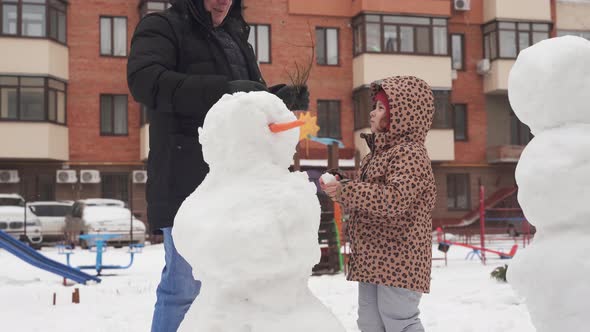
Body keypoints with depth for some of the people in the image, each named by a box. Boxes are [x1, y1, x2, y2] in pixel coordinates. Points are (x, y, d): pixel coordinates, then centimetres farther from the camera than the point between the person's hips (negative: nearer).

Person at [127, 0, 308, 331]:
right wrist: (223, 90, -24)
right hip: (188, 180, -7)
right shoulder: (162, 27, 1)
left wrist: (281, 97, 4)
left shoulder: (237, 38, 23)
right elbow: (145, 80, -17)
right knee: (185, 284, -7)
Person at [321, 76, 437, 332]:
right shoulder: (379, 152, 18)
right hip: (371, 259, 10)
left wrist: (344, 191, -25)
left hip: (397, 260, -10)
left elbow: (395, 199, -27)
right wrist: (339, 189, 7)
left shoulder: (410, 153, -13)